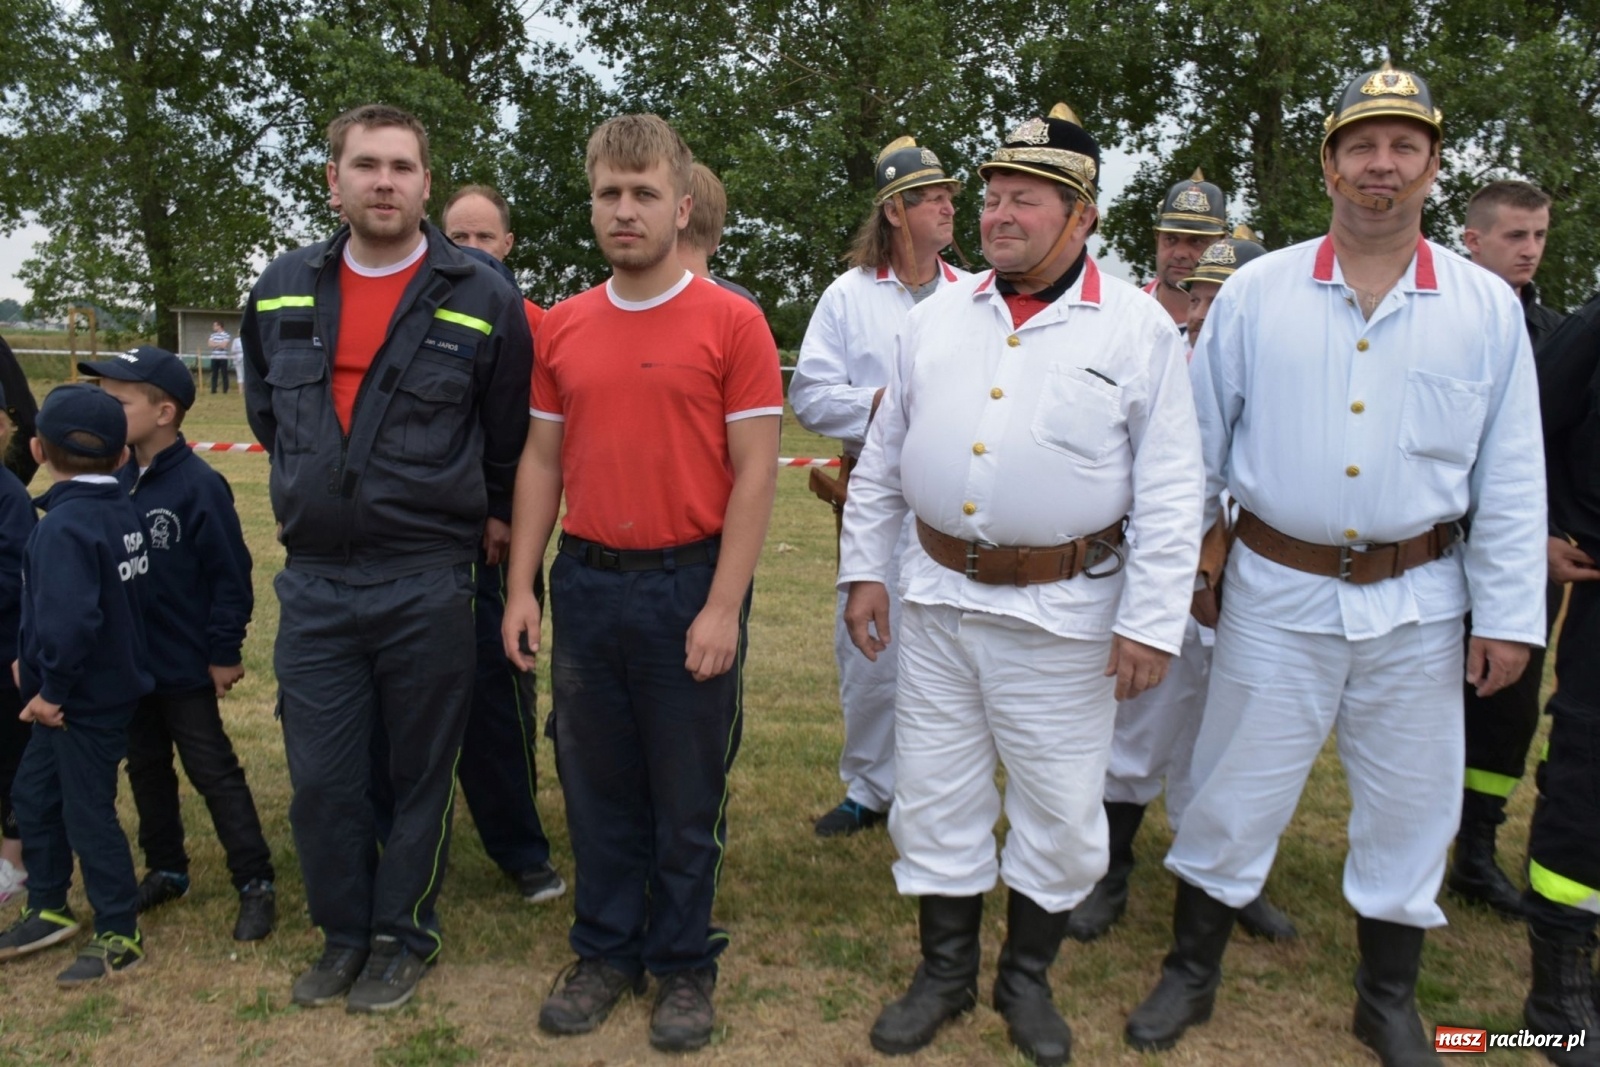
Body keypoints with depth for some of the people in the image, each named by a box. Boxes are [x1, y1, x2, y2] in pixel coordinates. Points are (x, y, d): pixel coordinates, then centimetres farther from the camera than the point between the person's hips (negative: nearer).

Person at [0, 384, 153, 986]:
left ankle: (119, 936, 17)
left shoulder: (63, 525, -23)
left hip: (85, 700, -9)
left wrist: (53, 688, -20)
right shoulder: (119, 510, 2)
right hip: (112, 681, 9)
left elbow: (71, 619, -33)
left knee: (87, 813, 3)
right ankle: (49, 911, 36)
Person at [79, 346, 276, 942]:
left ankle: (256, 884, 11)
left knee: (214, 774, 1)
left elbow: (231, 576, -16)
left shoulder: (198, 486, -18)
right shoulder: (114, 483, 2)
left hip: (185, 667, -7)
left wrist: (224, 654, -14)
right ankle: (165, 871, 35)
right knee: (146, 770, 18)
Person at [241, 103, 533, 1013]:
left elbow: (512, 433, 5)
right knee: (320, 775, 8)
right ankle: (344, 930, 30)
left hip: (428, 585, -3)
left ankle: (404, 934, 28)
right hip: (314, 580, 4)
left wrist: (490, 517, 9)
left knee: (421, 770, 9)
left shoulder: (483, 300, -5)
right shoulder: (282, 290, 7)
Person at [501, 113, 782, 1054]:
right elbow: (542, 462, 11)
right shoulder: (562, 329, 7)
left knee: (689, 796, 10)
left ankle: (685, 966, 28)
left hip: (690, 588, -4)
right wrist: (522, 587, 5)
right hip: (586, 586, 4)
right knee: (598, 787, 15)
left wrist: (723, 607, -13)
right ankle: (605, 951, 33)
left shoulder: (732, 323, -7)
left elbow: (756, 473, -9)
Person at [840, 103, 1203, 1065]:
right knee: (936, 798, 13)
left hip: (1062, 614, -3)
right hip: (937, 599, 4)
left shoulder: (1138, 329, -5)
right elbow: (883, 457, 11)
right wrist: (865, 568, 8)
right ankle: (945, 974, 33)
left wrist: (1153, 622, -11)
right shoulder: (937, 318, 6)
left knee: (1060, 813, 10)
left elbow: (1171, 491, -7)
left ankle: (1028, 980, 33)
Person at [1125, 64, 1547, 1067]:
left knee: (1409, 807, 13)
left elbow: (1511, 478, 3)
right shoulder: (1256, 292, -1)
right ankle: (1191, 974, 29)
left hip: (1418, 602, 2)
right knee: (1234, 794, 8)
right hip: (1279, 592, -1)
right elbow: (1197, 445, 2)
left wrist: (1509, 615, 1)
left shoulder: (1488, 306, 1)